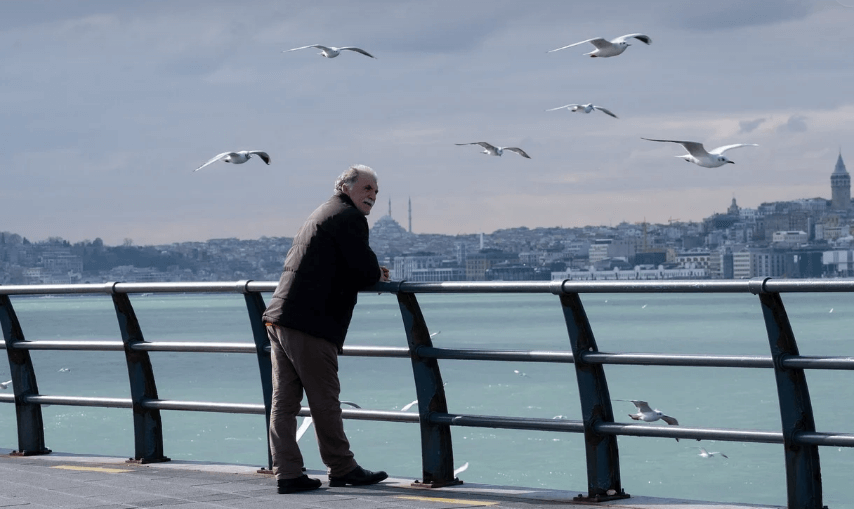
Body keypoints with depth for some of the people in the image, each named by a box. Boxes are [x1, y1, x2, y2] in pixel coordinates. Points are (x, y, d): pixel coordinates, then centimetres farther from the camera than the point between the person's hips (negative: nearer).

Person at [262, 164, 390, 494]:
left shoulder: (322, 214, 26)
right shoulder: (349, 218, -5)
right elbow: (367, 272, -10)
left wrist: (370, 274, 17)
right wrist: (377, 275, 12)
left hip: (280, 318, 9)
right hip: (309, 324, -9)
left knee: (284, 401, 5)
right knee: (325, 401, 1)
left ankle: (287, 474, 7)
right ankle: (342, 469, 10)